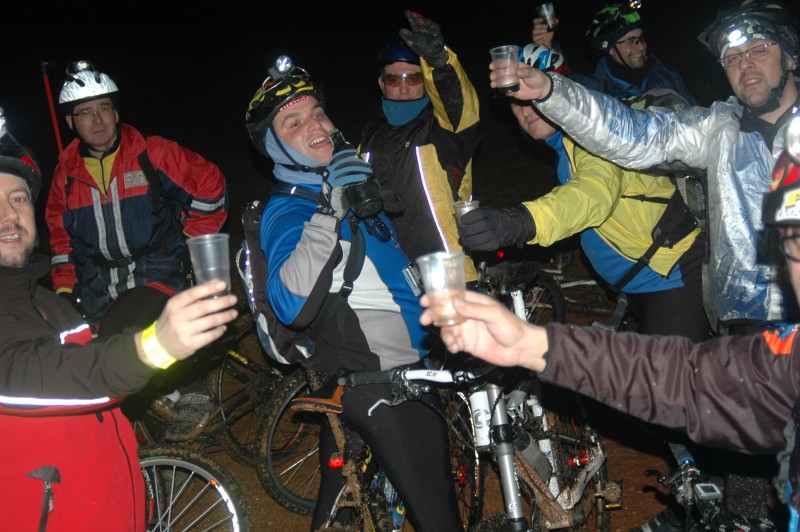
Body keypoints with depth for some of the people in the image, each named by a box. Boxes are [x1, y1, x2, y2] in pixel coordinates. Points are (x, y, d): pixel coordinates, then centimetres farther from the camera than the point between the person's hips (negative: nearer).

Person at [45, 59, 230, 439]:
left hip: (157, 277, -6)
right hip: (100, 298, 6)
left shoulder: (153, 154, -5)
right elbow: (61, 238, 19)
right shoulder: (67, 173, 8)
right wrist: (64, 290, 10)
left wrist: (192, 241, 2)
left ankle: (187, 394, -7)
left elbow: (210, 187, 2)